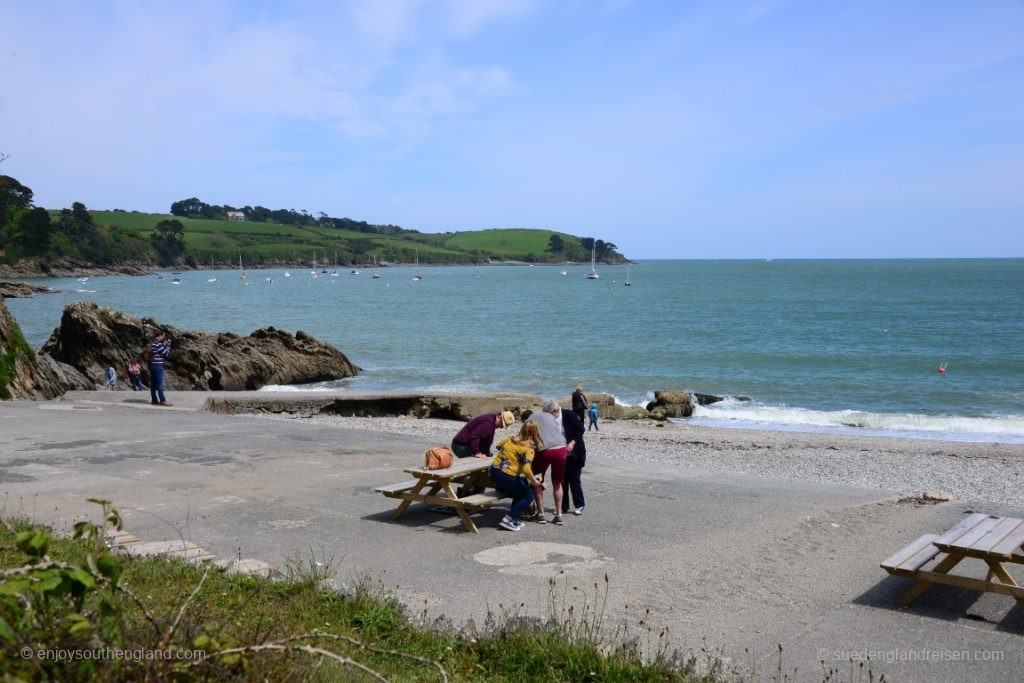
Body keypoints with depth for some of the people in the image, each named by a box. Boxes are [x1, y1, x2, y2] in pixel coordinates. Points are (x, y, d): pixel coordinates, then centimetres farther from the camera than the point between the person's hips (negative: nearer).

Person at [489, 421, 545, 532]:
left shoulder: (510, 438, 7)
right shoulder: (529, 449, -12)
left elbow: (499, 445, 25)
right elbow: (526, 470, -22)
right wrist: (534, 482, -7)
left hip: (492, 472, 8)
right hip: (506, 477, -8)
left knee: (520, 489, 27)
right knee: (528, 496, 9)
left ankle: (513, 518, 22)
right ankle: (507, 520, -4)